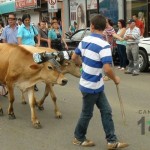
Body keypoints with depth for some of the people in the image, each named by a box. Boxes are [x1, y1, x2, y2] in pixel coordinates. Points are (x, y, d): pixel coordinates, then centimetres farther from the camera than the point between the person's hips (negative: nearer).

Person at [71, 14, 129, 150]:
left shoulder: (85, 40, 0)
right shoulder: (104, 45, -23)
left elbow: (74, 58, 11)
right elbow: (107, 69, -29)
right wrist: (115, 79, -10)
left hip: (95, 85, 8)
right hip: (92, 86, -8)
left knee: (106, 111, 13)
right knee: (87, 113, 12)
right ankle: (79, 138, 31)